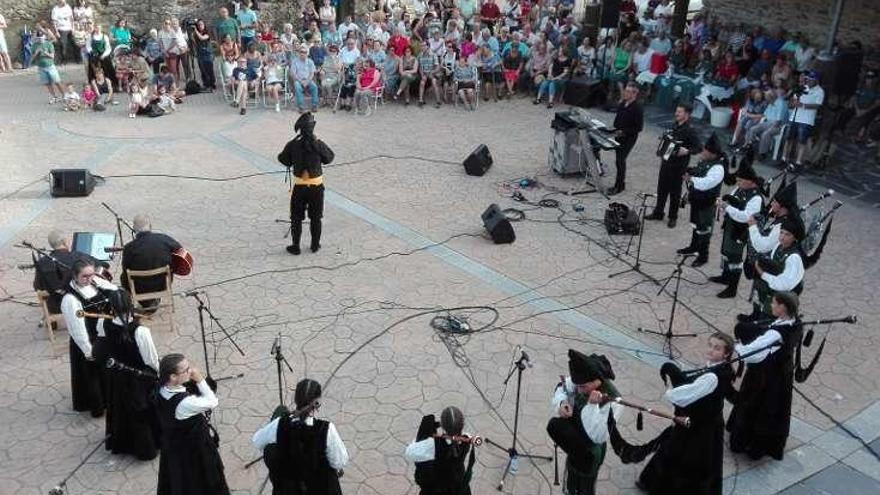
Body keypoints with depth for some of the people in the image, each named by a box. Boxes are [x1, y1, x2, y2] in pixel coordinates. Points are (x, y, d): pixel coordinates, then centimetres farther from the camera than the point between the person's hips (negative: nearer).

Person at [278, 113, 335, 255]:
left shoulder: (293, 145, -12)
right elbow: (329, 158, 2)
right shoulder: (319, 144, -15)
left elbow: (283, 159, 2)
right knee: (316, 218, 15)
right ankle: (315, 245, 25)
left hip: (299, 187, 0)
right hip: (317, 187, 0)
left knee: (296, 218, 13)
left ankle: (295, 247, 19)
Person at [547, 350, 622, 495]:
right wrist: (561, 402, -23)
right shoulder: (582, 381, -19)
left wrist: (592, 406, -50)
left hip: (589, 452, -7)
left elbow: (598, 436, -42)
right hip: (574, 445, 7)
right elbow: (562, 388, -1)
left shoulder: (611, 401, -37)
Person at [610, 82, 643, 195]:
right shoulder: (622, 103, 4)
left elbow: (639, 127, -18)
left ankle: (619, 186, 2)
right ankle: (621, 182, 26)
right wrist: (615, 129, 3)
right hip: (619, 135, 7)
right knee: (619, 159, 13)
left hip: (629, 138, -7)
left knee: (620, 160, -7)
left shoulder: (637, 108, -18)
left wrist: (624, 132, -21)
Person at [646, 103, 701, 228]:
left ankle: (673, 217, 16)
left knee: (675, 192, 4)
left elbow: (698, 147, -18)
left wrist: (686, 151, -31)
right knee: (662, 189, 14)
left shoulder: (690, 130, -15)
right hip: (666, 162, 7)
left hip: (679, 166, -7)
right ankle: (658, 213, 27)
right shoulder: (674, 127, 9)